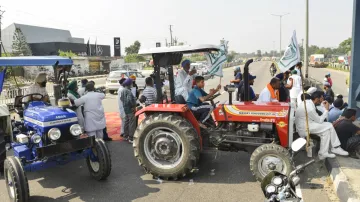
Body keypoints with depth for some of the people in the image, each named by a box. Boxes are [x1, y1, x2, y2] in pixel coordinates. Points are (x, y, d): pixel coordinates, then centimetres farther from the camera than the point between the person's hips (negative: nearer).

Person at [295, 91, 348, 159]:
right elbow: (320, 121, -11)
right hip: (304, 129, -9)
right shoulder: (310, 108, -25)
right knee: (328, 127, -10)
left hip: (304, 123, 9)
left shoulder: (307, 101, 4)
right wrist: (326, 110, -7)